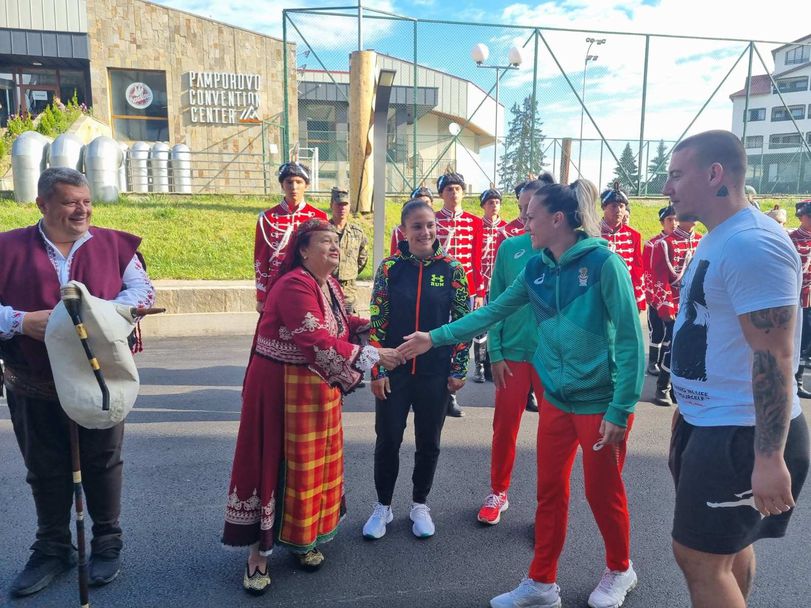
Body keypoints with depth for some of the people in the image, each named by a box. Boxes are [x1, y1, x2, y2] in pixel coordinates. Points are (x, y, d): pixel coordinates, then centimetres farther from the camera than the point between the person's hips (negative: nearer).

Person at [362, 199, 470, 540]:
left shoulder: (452, 268, -3)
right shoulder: (390, 267, -3)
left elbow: (463, 321, 0)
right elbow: (377, 322, -2)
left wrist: (459, 369, -3)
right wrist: (377, 370, -6)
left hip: (436, 372, 0)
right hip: (394, 370, 0)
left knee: (428, 442, 12)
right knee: (388, 440, 9)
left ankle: (419, 505, 33)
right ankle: (383, 506, 29)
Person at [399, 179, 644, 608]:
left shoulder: (604, 263, -17)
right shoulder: (536, 269, 2)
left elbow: (630, 339, -16)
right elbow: (492, 312, 6)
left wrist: (621, 408, -17)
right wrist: (435, 337, 4)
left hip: (601, 401, -5)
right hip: (556, 399, 6)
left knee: (603, 492, 12)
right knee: (550, 492, 13)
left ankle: (620, 570, 39)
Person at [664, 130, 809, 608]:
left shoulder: (751, 244, -22)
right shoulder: (718, 239, 11)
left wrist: (770, 457, -26)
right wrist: (690, 408, 24)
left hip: (742, 434, -10)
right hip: (712, 423, 10)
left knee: (699, 556, 0)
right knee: (730, 543, 24)